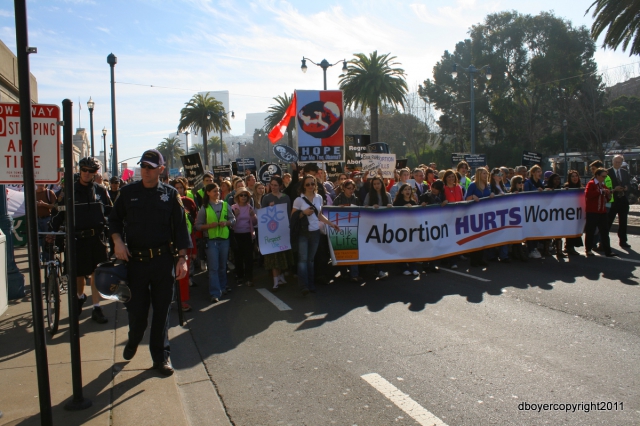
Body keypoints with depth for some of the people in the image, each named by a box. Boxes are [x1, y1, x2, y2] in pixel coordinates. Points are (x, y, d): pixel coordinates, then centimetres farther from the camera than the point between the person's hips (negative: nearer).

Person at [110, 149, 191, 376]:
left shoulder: (170, 194, 2)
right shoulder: (128, 192, 4)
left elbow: (180, 227, 1)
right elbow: (115, 219, 13)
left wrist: (182, 258, -4)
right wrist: (118, 241, -5)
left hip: (163, 259, 0)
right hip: (135, 258, 1)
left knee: (162, 308, 6)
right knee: (136, 307, 6)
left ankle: (160, 355, 20)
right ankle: (133, 341, 38)